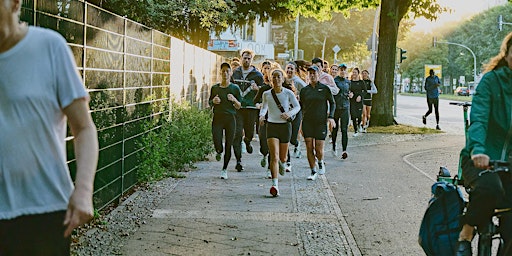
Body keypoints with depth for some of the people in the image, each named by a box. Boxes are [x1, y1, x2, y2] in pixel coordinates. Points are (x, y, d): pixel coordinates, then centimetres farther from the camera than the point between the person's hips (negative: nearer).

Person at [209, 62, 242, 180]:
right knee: (217, 143, -13)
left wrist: (234, 100, -15)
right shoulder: (215, 88, 7)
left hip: (230, 118, -1)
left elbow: (239, 106, 6)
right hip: (217, 118, 1)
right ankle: (219, 152, 26)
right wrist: (213, 101, -4)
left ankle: (224, 169, 15)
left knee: (228, 145, 0)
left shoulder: (235, 88, 3)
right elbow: (210, 103, 19)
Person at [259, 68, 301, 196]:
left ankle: (282, 163, 51)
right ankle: (275, 185, -20)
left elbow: (297, 106, 7)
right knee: (274, 156, -16)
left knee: (282, 157, 12)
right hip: (272, 126, 0)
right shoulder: (266, 94, 0)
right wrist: (261, 115, -3)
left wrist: (289, 113, -12)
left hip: (285, 126, 0)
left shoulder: (288, 93, -4)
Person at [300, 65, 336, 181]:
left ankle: (321, 162, 29)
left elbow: (332, 103, 8)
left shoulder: (325, 88, 1)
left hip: (321, 122, -2)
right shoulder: (304, 90, 6)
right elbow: (300, 106, 12)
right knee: (309, 148, -3)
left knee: (319, 150, -4)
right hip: (307, 122, 2)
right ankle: (313, 172, 10)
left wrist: (331, 117, -3)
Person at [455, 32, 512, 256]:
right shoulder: (492, 80, -6)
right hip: (481, 159, -3)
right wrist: (478, 150, -37)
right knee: (489, 188, -37)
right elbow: (478, 118, -18)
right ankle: (466, 234, -14)